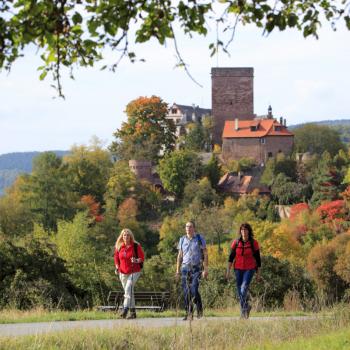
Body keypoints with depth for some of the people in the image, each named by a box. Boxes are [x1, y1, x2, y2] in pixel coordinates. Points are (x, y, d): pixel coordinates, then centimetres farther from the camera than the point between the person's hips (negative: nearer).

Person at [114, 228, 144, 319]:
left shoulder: (136, 246, -7)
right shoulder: (119, 247, 4)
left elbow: (142, 257, -5)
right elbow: (116, 257, 17)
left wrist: (136, 260, -26)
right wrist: (117, 267, 2)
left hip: (134, 271, -5)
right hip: (123, 273, 5)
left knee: (128, 289, -22)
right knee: (129, 291, 10)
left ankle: (125, 310, -27)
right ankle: (133, 312, 19)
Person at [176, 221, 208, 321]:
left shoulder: (199, 238, 0)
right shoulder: (182, 240, 10)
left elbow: (205, 254, 0)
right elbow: (180, 256, 15)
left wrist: (205, 269, -8)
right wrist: (177, 270, 10)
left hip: (196, 268, -3)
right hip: (185, 267, 3)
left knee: (194, 290, -16)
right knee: (186, 292, -1)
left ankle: (199, 309, 6)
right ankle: (189, 314, 5)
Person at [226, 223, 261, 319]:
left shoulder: (254, 243, -5)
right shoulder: (236, 242, -1)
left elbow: (258, 259, 1)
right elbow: (231, 257, 1)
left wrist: (258, 273, 1)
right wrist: (228, 270, -6)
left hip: (250, 269, -3)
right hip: (238, 269, 3)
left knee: (244, 288, -22)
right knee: (240, 291, 5)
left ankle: (243, 309, -15)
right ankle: (246, 307, 29)